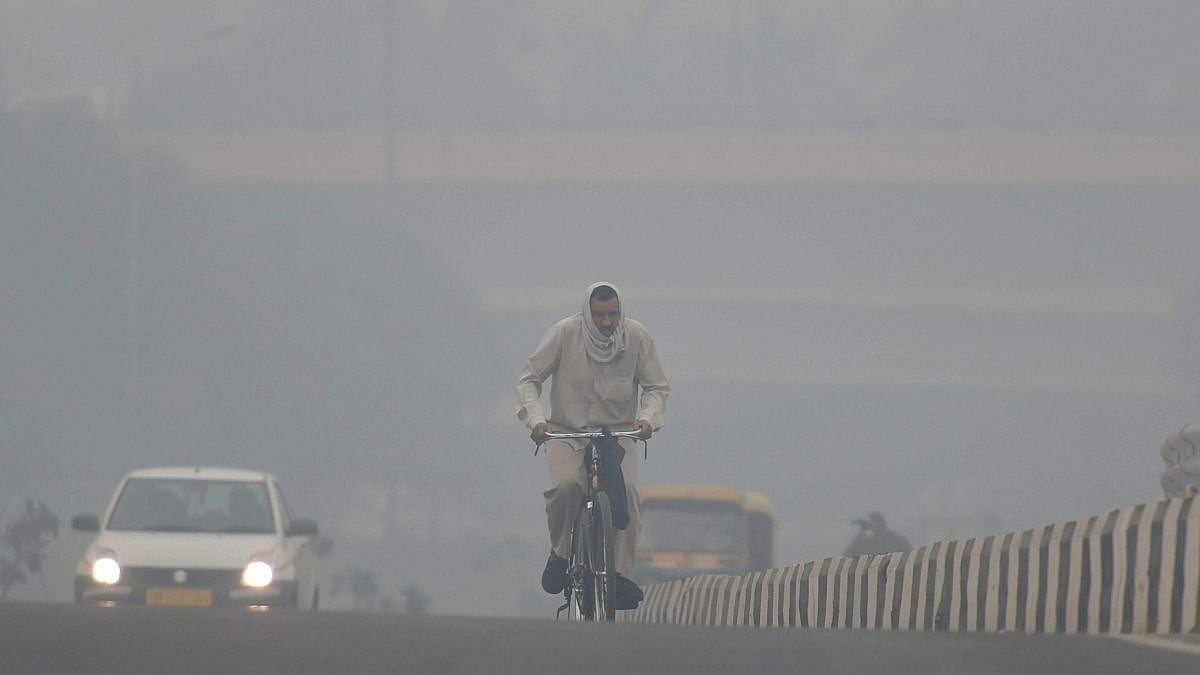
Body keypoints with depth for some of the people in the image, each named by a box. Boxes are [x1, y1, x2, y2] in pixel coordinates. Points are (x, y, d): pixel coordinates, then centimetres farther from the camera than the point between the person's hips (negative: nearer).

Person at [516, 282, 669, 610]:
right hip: (567, 432, -1)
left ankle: (623, 576, -20)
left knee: (625, 490, -27)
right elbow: (529, 379, -3)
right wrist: (535, 419, -20)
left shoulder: (637, 337, -4)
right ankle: (560, 552, -4)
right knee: (566, 485, -31)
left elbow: (657, 387, 3)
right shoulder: (564, 333, -9)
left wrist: (648, 418, -17)